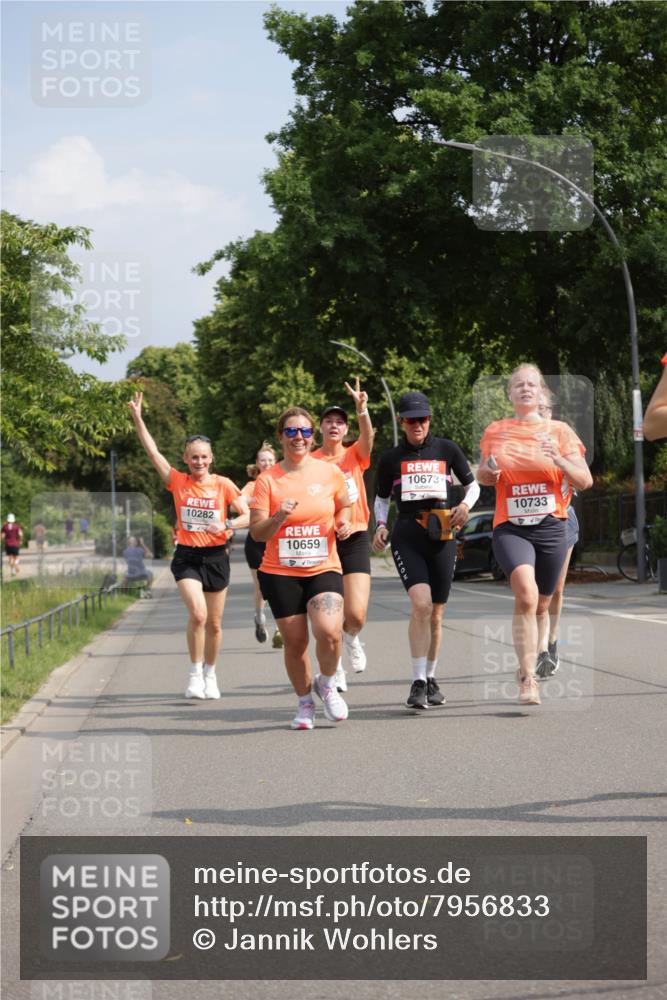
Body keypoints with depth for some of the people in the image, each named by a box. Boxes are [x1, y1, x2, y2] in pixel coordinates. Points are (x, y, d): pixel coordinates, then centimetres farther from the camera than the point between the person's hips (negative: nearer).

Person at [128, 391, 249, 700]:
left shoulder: (223, 485, -1)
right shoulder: (178, 482, 0)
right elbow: (152, 452, -5)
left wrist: (225, 525, -21)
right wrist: (137, 417, -10)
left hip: (216, 557, 1)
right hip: (187, 557, -1)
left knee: (214, 623, 8)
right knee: (198, 614, -20)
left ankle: (210, 673, 28)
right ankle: (195, 673, -5)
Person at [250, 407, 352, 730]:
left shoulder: (329, 472, 2)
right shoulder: (267, 480, -3)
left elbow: (344, 505, 20)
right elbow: (256, 533, -4)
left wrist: (343, 523, -2)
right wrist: (278, 518, -23)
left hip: (324, 569, 0)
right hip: (280, 573, 0)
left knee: (329, 632, -21)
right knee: (295, 642, 3)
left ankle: (326, 684, 9)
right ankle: (305, 701, 26)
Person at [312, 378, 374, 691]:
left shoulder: (355, 455, 4)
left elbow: (368, 435, -16)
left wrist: (362, 409, -35)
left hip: (354, 539, 0)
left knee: (356, 613, -11)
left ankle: (351, 638, 25)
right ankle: (335, 669, 20)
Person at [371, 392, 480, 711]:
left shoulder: (447, 449, 8)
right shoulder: (391, 458, 8)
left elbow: (472, 485, 16)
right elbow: (382, 497, 19)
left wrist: (466, 505, -5)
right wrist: (380, 524, 1)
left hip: (442, 536, 2)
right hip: (407, 536, -2)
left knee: (436, 613, 7)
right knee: (421, 603, -21)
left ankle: (430, 679, 26)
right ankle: (418, 683, -17)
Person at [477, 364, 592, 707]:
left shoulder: (559, 431, 3)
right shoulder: (495, 432, 6)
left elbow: (585, 481, 0)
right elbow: (482, 474, 21)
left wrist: (560, 461, -18)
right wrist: (486, 472, -3)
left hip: (550, 527, 1)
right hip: (510, 528, -1)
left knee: (539, 605, 11)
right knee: (526, 594, -24)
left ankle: (527, 664, 36)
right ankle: (528, 679, -25)